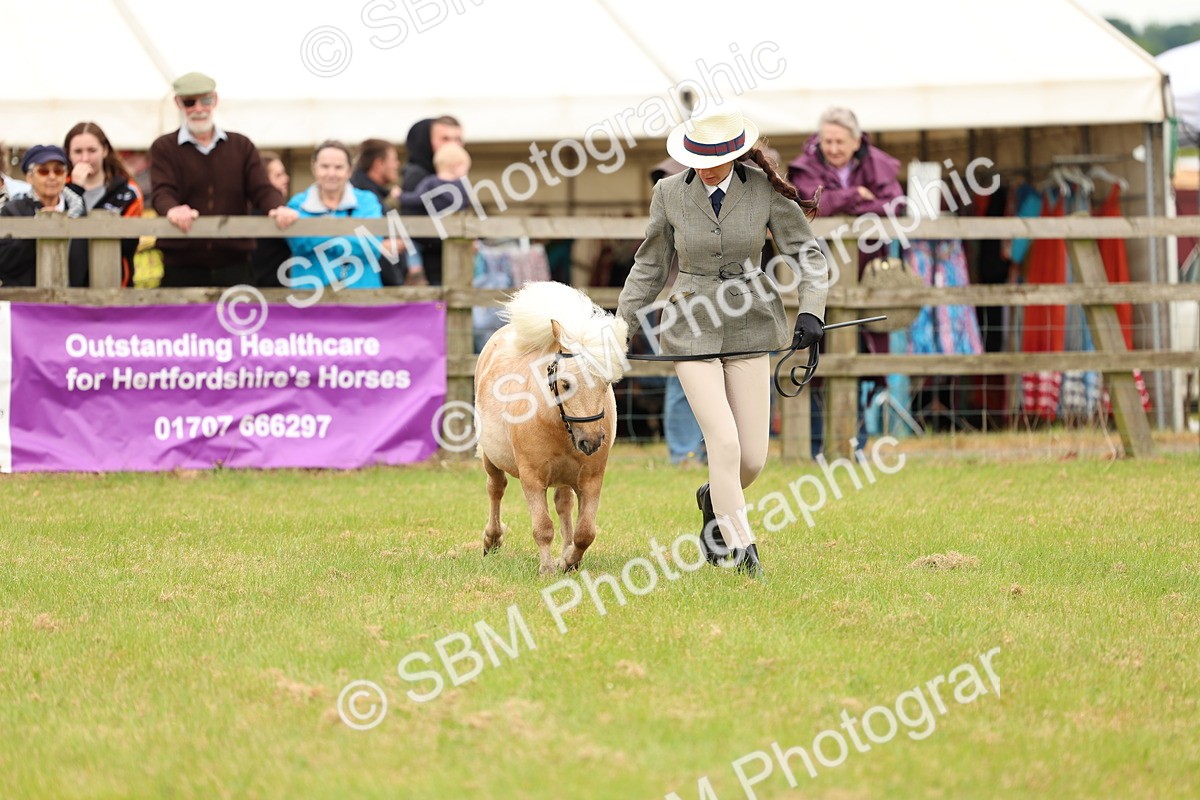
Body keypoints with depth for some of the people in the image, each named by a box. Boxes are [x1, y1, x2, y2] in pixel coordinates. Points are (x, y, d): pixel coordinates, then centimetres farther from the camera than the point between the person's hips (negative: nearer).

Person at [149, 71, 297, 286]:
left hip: (234, 268, 2)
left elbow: (261, 189, 4)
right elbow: (162, 193, -9)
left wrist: (277, 208, -21)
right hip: (181, 270, -2)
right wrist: (172, 209, -35)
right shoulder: (164, 148, 7)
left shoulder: (242, 146, 15)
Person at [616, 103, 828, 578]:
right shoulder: (670, 193, -2)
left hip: (748, 328, 1)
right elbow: (650, 267, 9)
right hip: (692, 330, -1)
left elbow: (807, 254, 1)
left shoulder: (764, 191, -4)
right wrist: (621, 326, 7)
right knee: (725, 444, -14)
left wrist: (811, 310, -14)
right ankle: (741, 548, -1)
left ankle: (714, 500, 34)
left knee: (753, 458, 0)